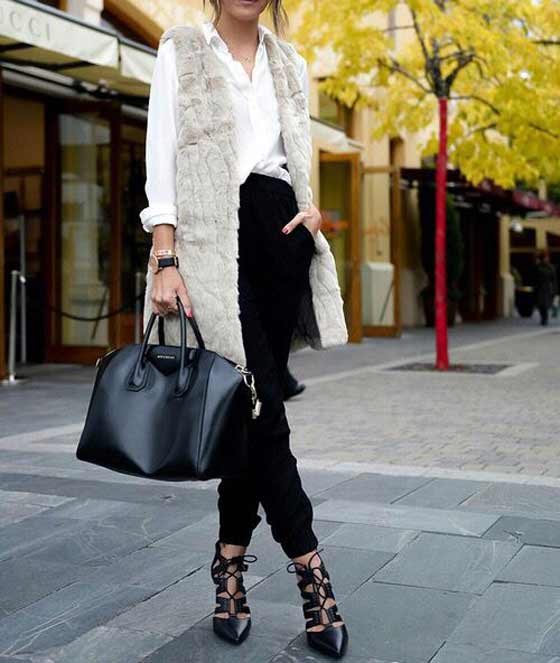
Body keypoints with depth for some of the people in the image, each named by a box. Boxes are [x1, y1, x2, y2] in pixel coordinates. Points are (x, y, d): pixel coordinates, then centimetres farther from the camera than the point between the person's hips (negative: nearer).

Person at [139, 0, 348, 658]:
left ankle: (231, 562, 13)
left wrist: (311, 208, 2)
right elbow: (161, 161, -2)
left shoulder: (291, 65, 18)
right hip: (215, 239, -5)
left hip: (281, 238, 5)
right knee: (262, 407, -9)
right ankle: (310, 569, -2)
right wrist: (166, 260, -12)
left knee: (257, 404, 3)